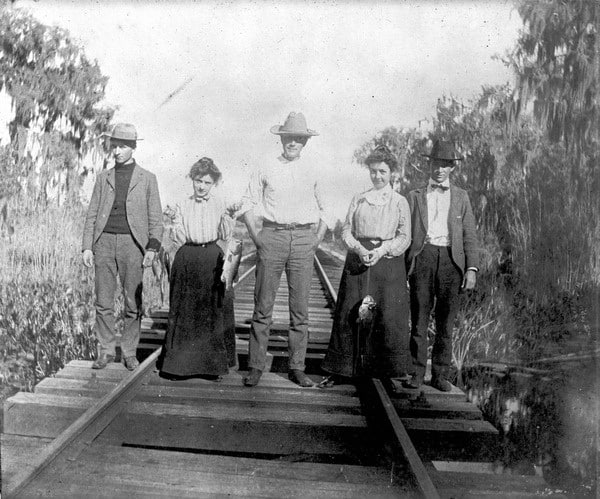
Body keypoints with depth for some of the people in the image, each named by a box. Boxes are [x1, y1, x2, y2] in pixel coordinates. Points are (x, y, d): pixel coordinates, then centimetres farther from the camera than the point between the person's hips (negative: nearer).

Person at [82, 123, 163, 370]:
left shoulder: (147, 178, 7)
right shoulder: (103, 178, 13)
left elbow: (155, 219, 4)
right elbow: (92, 215, 12)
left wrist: (152, 248, -8)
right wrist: (87, 247, 1)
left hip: (132, 243, -2)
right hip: (105, 242, 2)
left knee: (133, 303, 1)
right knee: (103, 301, 2)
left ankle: (129, 352, 12)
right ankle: (105, 351, 13)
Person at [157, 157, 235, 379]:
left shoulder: (219, 205, 6)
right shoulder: (183, 206, 9)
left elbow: (226, 236, 2)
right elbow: (181, 237, 6)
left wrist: (228, 216, -13)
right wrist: (174, 223, -11)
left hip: (212, 257, -1)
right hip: (187, 257, 1)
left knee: (212, 310, -1)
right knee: (183, 311, 4)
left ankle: (212, 364, 9)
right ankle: (178, 363, 16)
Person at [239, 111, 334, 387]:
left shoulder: (313, 169, 10)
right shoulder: (266, 167, 6)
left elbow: (324, 207, 17)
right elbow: (248, 202, 11)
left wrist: (318, 238, 7)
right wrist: (255, 235, 2)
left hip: (303, 239, 1)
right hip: (272, 237, -1)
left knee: (300, 308, 3)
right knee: (263, 305, 0)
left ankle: (297, 367, 13)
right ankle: (256, 366, 9)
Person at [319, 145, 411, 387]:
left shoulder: (400, 201, 7)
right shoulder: (358, 199, 13)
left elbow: (404, 237, 1)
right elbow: (346, 230, 8)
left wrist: (381, 250, -15)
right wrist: (359, 249, -11)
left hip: (388, 261, -2)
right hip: (357, 260, 2)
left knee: (387, 316, -4)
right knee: (349, 315, 0)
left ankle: (391, 372, 8)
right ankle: (339, 371, 8)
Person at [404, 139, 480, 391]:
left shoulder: (461, 197, 16)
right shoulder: (415, 196, 14)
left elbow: (469, 236, 11)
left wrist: (472, 268, 0)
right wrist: (403, 266, 1)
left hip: (451, 260, 1)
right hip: (422, 257, -1)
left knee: (446, 323, 4)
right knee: (418, 320, -1)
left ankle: (440, 375, 13)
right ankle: (416, 373, 8)